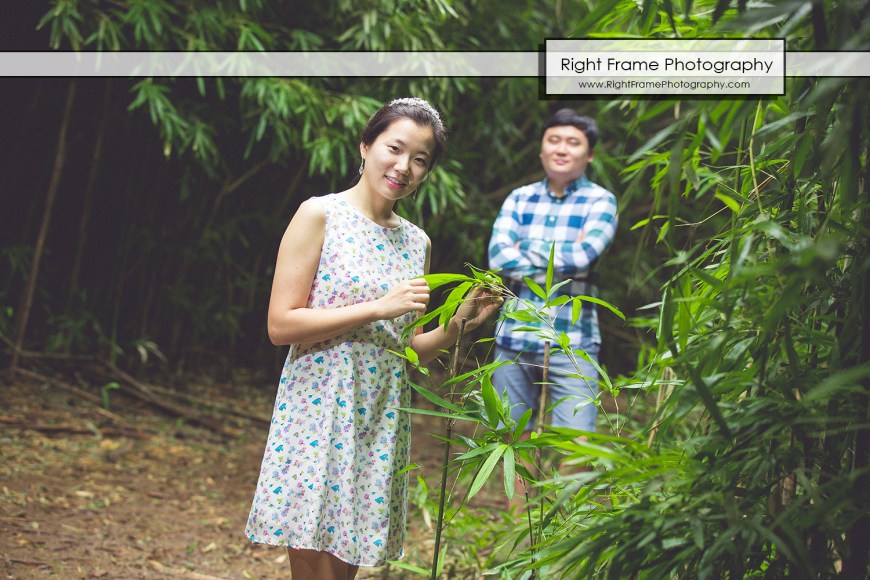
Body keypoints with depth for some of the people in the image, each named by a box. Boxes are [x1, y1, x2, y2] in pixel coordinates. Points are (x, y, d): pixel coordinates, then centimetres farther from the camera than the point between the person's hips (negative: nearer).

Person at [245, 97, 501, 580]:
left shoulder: (417, 243, 12)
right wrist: (379, 308, -15)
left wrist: (458, 324, 0)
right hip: (319, 415, -5)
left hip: (380, 425, 6)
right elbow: (281, 325, -12)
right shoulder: (320, 216, -5)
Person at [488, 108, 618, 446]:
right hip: (513, 340, 3)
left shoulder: (599, 201, 1)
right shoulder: (519, 199, 9)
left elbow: (583, 255, -17)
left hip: (571, 344, -3)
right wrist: (565, 257, -12)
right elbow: (498, 257, -6)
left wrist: (526, 248, -4)